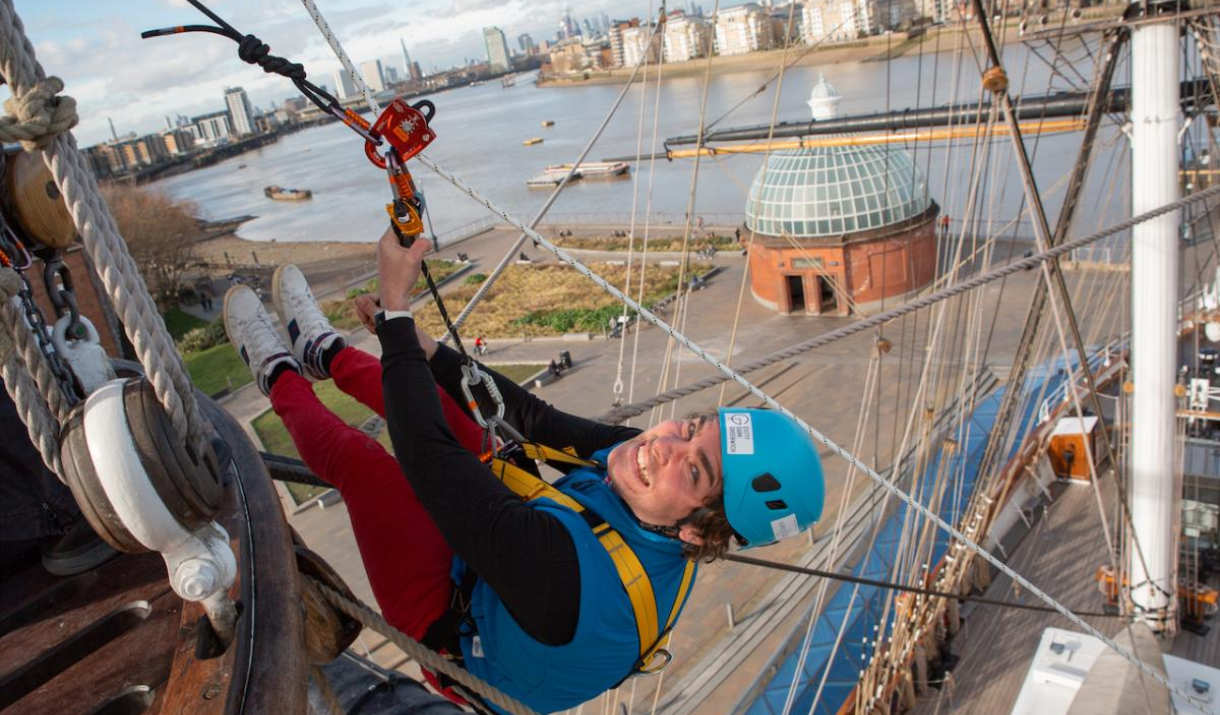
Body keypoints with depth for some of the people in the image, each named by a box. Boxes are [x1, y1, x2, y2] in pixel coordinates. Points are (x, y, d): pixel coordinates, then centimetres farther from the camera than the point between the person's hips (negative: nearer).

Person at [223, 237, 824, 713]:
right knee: (442, 401, 7)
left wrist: (394, 305, -37)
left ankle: (279, 377, 27)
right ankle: (323, 353, 34)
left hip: (453, 628, -6)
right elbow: (534, 419, -13)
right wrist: (421, 346, -13)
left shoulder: (570, 571, -48)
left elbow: (426, 456, -44)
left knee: (352, 455, -7)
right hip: (494, 557, 6)